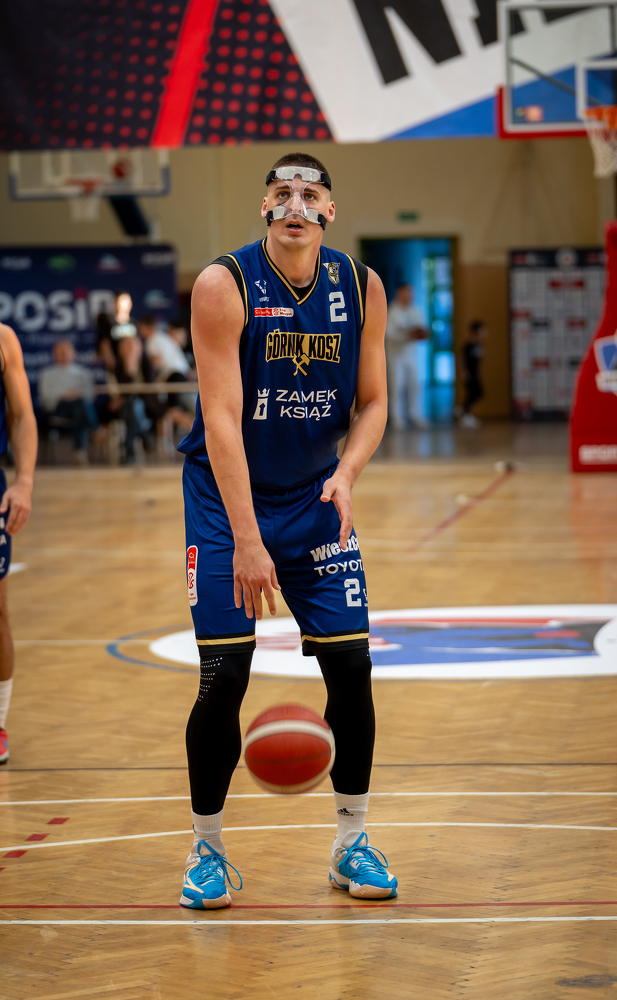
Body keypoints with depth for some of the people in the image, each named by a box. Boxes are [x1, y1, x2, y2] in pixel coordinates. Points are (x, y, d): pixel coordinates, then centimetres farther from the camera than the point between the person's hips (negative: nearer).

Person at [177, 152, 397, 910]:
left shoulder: (361, 287, -4)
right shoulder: (224, 285, -17)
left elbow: (371, 402, 3)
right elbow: (221, 418, -22)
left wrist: (346, 473, -18)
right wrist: (247, 541, -27)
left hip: (316, 499, 4)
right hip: (226, 500, -4)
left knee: (351, 667, -1)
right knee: (223, 677, -7)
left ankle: (351, 844, 15)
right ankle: (206, 848, 10)